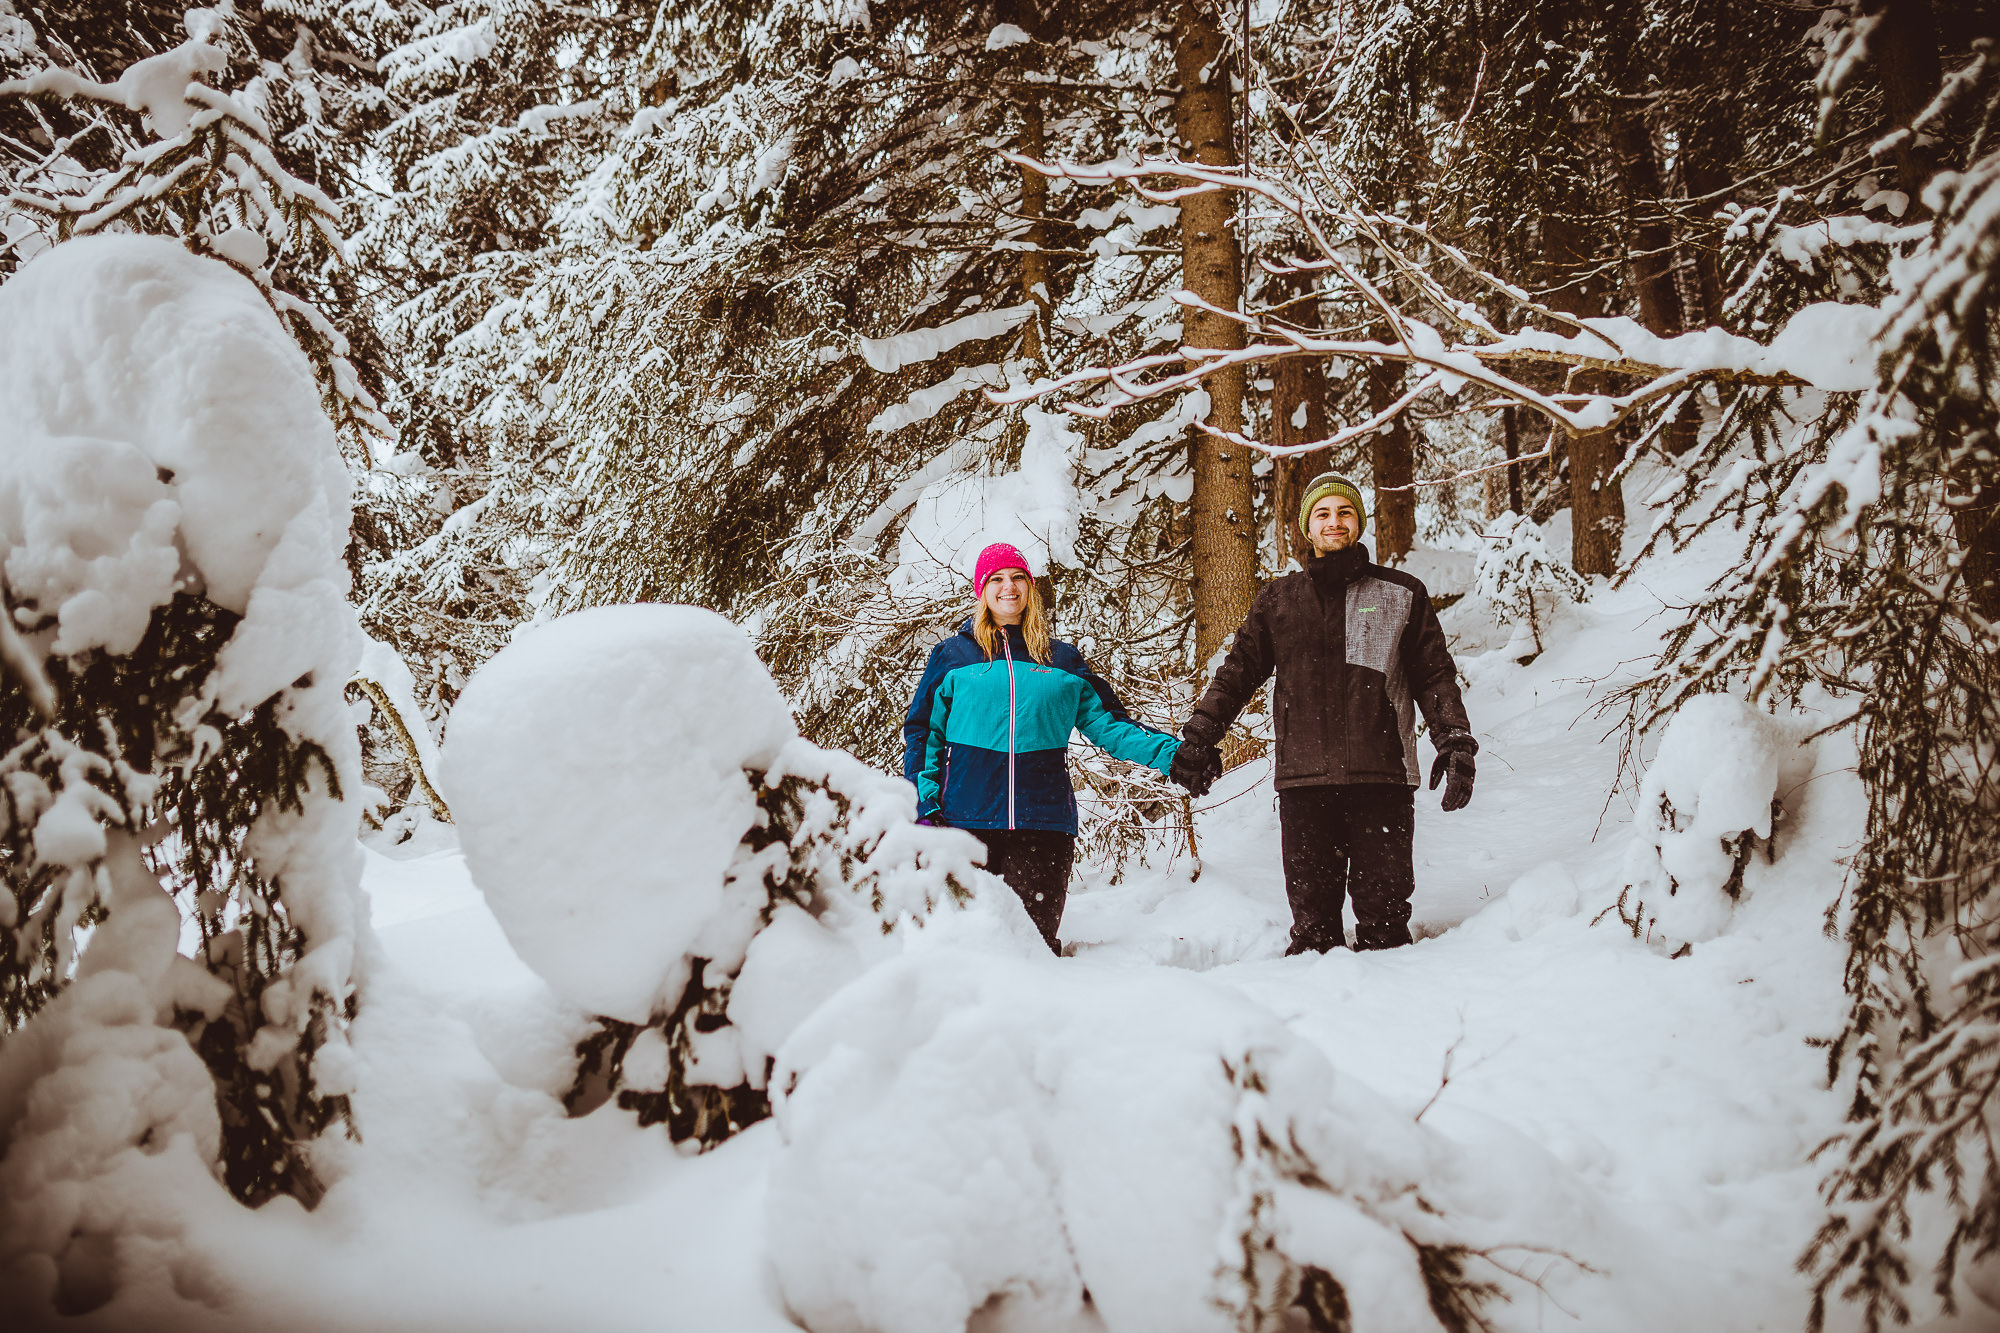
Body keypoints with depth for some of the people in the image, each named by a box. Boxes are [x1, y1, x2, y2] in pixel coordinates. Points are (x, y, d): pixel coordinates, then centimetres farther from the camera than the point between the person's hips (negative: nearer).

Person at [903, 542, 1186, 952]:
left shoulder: (1062, 660, 17)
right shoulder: (952, 656, 12)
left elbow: (1106, 722, 14)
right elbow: (923, 732, 10)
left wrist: (1168, 752, -1)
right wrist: (923, 805, -3)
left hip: (1044, 819, 1)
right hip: (966, 818, -1)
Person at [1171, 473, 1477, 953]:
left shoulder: (1403, 595, 12)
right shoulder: (1279, 599, 15)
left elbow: (1434, 675, 12)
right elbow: (1240, 669, 16)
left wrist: (1456, 743, 2)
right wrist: (1199, 736, 9)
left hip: (1382, 777, -1)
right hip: (1303, 777, 1)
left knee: (1383, 911, 0)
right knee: (1311, 914, 2)